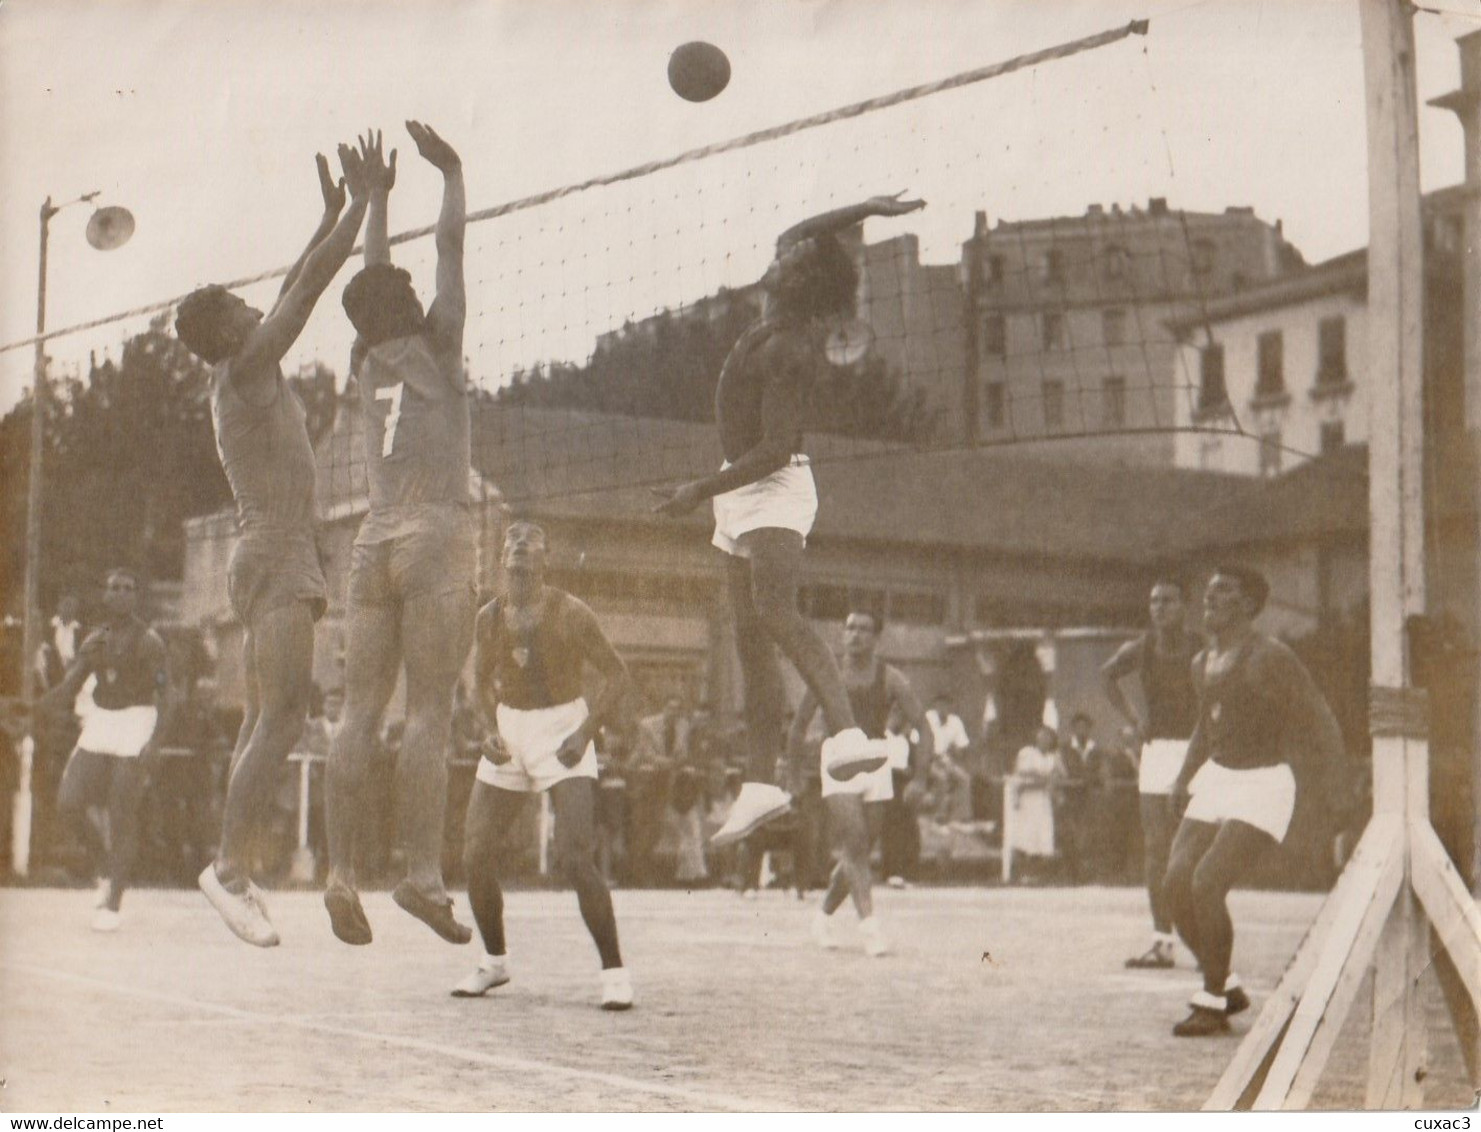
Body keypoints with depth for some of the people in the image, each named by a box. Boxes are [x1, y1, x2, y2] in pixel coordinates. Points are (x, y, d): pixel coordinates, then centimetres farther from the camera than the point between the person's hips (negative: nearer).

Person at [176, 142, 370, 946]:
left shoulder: (240, 379, 19)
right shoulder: (246, 368, -5)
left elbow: (293, 292, 31)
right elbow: (311, 282, -7)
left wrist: (332, 214, 34)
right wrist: (360, 202, 1)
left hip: (272, 558, 10)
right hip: (277, 557, -10)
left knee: (263, 721, 5)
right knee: (284, 716, -18)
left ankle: (232, 866, 3)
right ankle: (230, 863, -24)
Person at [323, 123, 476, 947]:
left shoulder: (367, 362, 16)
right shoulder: (436, 348, 3)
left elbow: (373, 276, 30)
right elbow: (451, 245, 8)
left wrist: (378, 195, 41)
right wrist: (452, 172, 22)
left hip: (375, 542, 6)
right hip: (436, 538, -5)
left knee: (363, 711, 0)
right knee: (432, 709, -10)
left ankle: (344, 870, -6)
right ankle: (423, 872, -18)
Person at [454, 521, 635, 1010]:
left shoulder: (569, 613, -10)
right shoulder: (489, 617, 2)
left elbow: (616, 675, -6)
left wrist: (586, 732, -17)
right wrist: (491, 731, 0)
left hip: (563, 730, -5)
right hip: (510, 730, 5)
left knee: (575, 856, -19)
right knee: (476, 855, 0)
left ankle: (614, 971, -9)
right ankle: (494, 961, 21)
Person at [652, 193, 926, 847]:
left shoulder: (788, 349, -20)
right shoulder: (790, 324, 4)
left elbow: (775, 449, -25)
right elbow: (799, 234, 21)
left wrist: (701, 491, -22)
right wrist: (869, 209, 16)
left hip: (773, 487, -9)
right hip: (744, 490, 9)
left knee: (774, 613, -30)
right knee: (750, 639, 6)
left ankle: (844, 731, -45)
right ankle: (762, 782, 8)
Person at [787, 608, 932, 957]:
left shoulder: (891, 679, 0)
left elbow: (923, 729, -1)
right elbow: (799, 727, 11)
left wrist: (920, 778, -13)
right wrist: (796, 778, 9)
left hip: (876, 764, 2)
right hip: (838, 761, -2)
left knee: (856, 851, 6)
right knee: (854, 844, -16)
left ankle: (824, 915, 27)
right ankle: (870, 925, -23)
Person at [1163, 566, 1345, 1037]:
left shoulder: (1269, 657, -14)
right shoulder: (1204, 663, 11)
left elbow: (1319, 718, -13)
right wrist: (1185, 777, 18)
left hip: (1262, 788, -8)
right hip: (1216, 783, 8)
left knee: (1207, 884, -21)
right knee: (1176, 886, -3)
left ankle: (1212, 1003, -8)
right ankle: (1228, 988, 14)